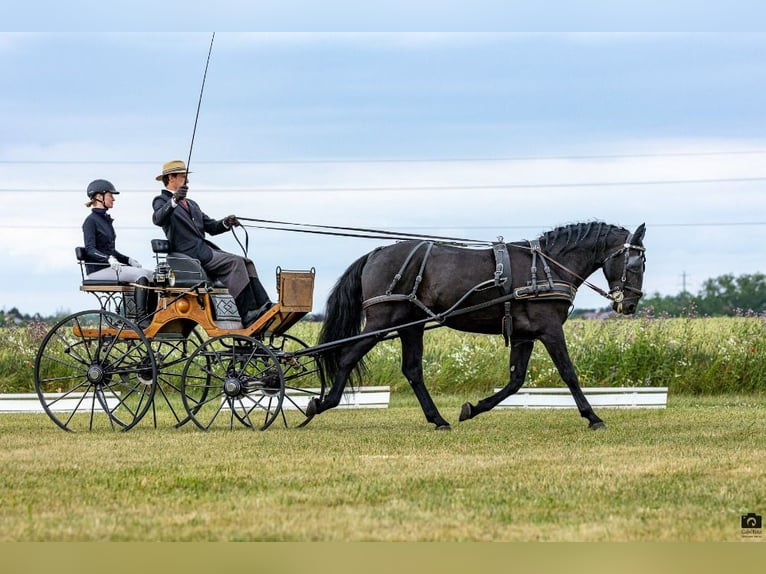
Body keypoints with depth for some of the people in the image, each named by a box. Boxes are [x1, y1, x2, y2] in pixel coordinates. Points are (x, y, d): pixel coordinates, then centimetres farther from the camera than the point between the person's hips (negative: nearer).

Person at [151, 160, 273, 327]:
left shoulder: (191, 205, 28)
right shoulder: (161, 200, 2)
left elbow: (210, 227, 25)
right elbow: (158, 219, -22)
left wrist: (226, 223, 4)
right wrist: (173, 201, -39)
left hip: (205, 249, 9)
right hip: (191, 254, -9)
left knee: (246, 263, -6)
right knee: (235, 262, -23)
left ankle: (263, 306, -18)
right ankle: (248, 316, -29)